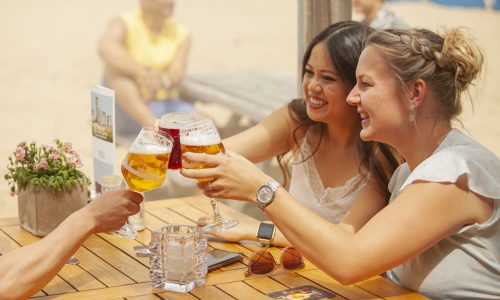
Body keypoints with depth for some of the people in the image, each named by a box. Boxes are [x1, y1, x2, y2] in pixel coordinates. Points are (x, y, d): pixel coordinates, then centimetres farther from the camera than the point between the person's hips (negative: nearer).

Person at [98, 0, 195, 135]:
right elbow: (105, 48, -34)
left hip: (161, 109, 2)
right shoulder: (123, 24, -10)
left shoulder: (181, 34, 1)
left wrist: (162, 81, -39)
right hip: (123, 110, -2)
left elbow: (176, 77, -14)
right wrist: (142, 73, -48)